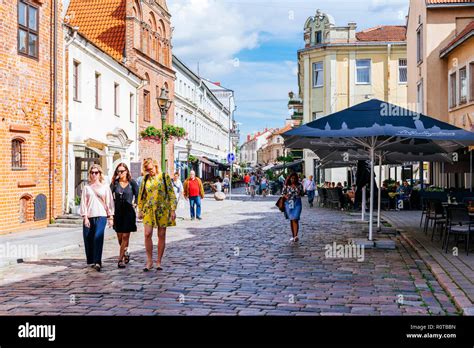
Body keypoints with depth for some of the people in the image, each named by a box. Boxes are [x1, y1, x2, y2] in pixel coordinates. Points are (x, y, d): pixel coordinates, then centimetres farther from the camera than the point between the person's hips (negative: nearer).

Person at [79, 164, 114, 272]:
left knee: (98, 237, -16)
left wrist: (110, 217, 4)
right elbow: (83, 203, 6)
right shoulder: (87, 187, 10)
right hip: (89, 216, 2)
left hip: (101, 215, -2)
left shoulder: (105, 187, 8)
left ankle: (97, 262, -20)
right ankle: (91, 261, 18)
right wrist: (85, 217, -3)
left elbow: (109, 202, 8)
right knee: (88, 239, 3)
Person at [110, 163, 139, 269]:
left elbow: (137, 195, 9)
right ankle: (125, 252, 34)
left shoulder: (132, 183, 1)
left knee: (125, 236, -6)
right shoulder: (115, 183, 4)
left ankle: (121, 259, -2)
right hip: (117, 211, 2)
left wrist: (135, 204, -2)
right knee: (119, 236, 8)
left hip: (129, 212, -2)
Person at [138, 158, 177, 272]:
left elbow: (171, 194, 1)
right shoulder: (145, 179, 9)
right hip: (149, 210, 2)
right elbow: (141, 195, 15)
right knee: (147, 234, -9)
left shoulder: (164, 177, 2)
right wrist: (140, 210, 10)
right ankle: (149, 261, 4)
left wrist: (173, 209, -5)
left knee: (161, 236, 3)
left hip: (163, 209, -1)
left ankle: (159, 262, 13)